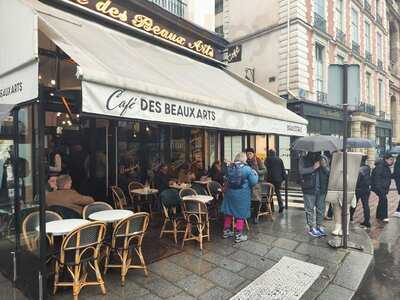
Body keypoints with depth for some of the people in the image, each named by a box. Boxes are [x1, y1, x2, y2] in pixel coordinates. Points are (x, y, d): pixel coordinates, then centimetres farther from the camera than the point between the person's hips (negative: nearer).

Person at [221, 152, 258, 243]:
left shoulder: (230, 167, -1)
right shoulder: (247, 169, -14)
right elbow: (253, 182, -10)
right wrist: (255, 174, 7)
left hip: (230, 193, 5)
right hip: (242, 194, -4)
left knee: (229, 212, 16)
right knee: (241, 214, 6)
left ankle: (226, 231, 29)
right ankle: (238, 235, 13)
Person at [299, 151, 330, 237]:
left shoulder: (322, 160, 9)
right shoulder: (303, 160, -1)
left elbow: (329, 172, 6)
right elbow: (301, 171, -14)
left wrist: (324, 166, -14)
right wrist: (313, 168, -22)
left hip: (321, 189, 4)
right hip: (309, 189, -4)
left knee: (321, 209, 11)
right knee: (310, 209, 2)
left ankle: (319, 226, 25)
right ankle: (311, 228, 12)